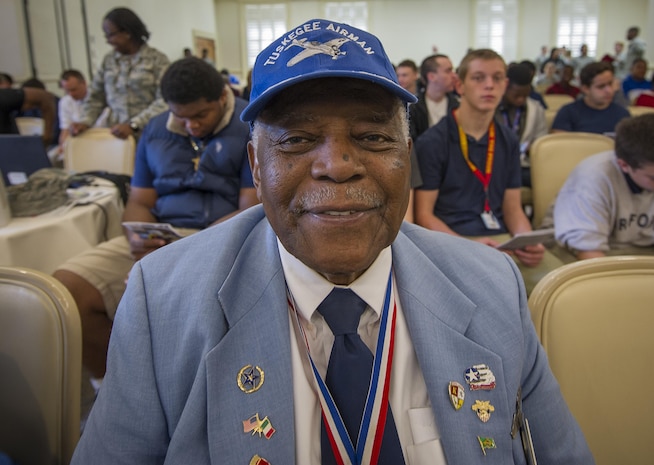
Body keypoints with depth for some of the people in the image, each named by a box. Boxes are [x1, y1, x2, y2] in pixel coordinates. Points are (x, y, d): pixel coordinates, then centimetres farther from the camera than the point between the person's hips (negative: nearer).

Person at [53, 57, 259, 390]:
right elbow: (139, 202, 16)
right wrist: (137, 237, -8)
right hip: (156, 238, 6)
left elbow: (253, 210, -8)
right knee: (65, 288, -17)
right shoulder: (156, 131, 16)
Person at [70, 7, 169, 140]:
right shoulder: (108, 60, 13)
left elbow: (165, 101, -11)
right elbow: (96, 96, 16)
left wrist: (133, 125, -18)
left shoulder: (157, 59, -1)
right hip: (114, 135, 3)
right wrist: (86, 122, -1)